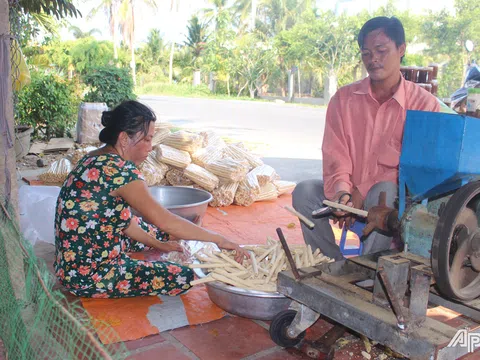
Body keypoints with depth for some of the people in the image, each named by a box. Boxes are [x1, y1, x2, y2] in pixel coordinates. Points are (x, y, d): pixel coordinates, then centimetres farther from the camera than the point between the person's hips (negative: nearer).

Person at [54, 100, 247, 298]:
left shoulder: (97, 159, 4)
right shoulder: (118, 169, -26)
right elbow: (164, 220, -28)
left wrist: (157, 244, 13)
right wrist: (219, 240, -20)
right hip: (87, 276, -10)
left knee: (159, 232, 23)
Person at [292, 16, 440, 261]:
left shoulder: (424, 104, -4)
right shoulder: (343, 99, 4)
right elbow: (335, 157, -3)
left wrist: (361, 194, -20)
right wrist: (343, 193, -23)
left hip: (395, 195, -2)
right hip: (347, 192, 3)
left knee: (384, 193, -36)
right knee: (304, 191, -23)